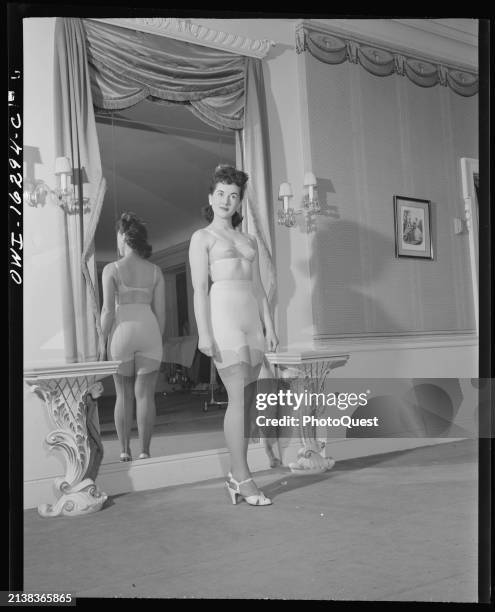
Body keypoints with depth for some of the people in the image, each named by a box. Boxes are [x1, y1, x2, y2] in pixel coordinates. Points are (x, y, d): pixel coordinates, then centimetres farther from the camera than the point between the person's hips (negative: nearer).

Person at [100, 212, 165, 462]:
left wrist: (103, 340, 1)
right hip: (149, 330, 2)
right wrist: (158, 340, 15)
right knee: (145, 394, 5)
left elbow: (108, 310, -8)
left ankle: (125, 450, 13)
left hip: (122, 331, -2)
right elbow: (160, 311, 4)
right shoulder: (155, 271, 5)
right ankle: (144, 450, 6)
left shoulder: (111, 269, -4)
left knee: (123, 395, 10)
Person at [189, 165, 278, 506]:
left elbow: (258, 286, 18)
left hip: (251, 320, 6)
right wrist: (204, 333, -13)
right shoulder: (202, 238, 6)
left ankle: (236, 476, 14)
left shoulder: (250, 241, 22)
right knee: (238, 398, -12)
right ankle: (244, 480, -8)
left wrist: (269, 327, 9)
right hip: (222, 315, -6)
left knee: (246, 402, 5)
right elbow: (200, 288, -3)